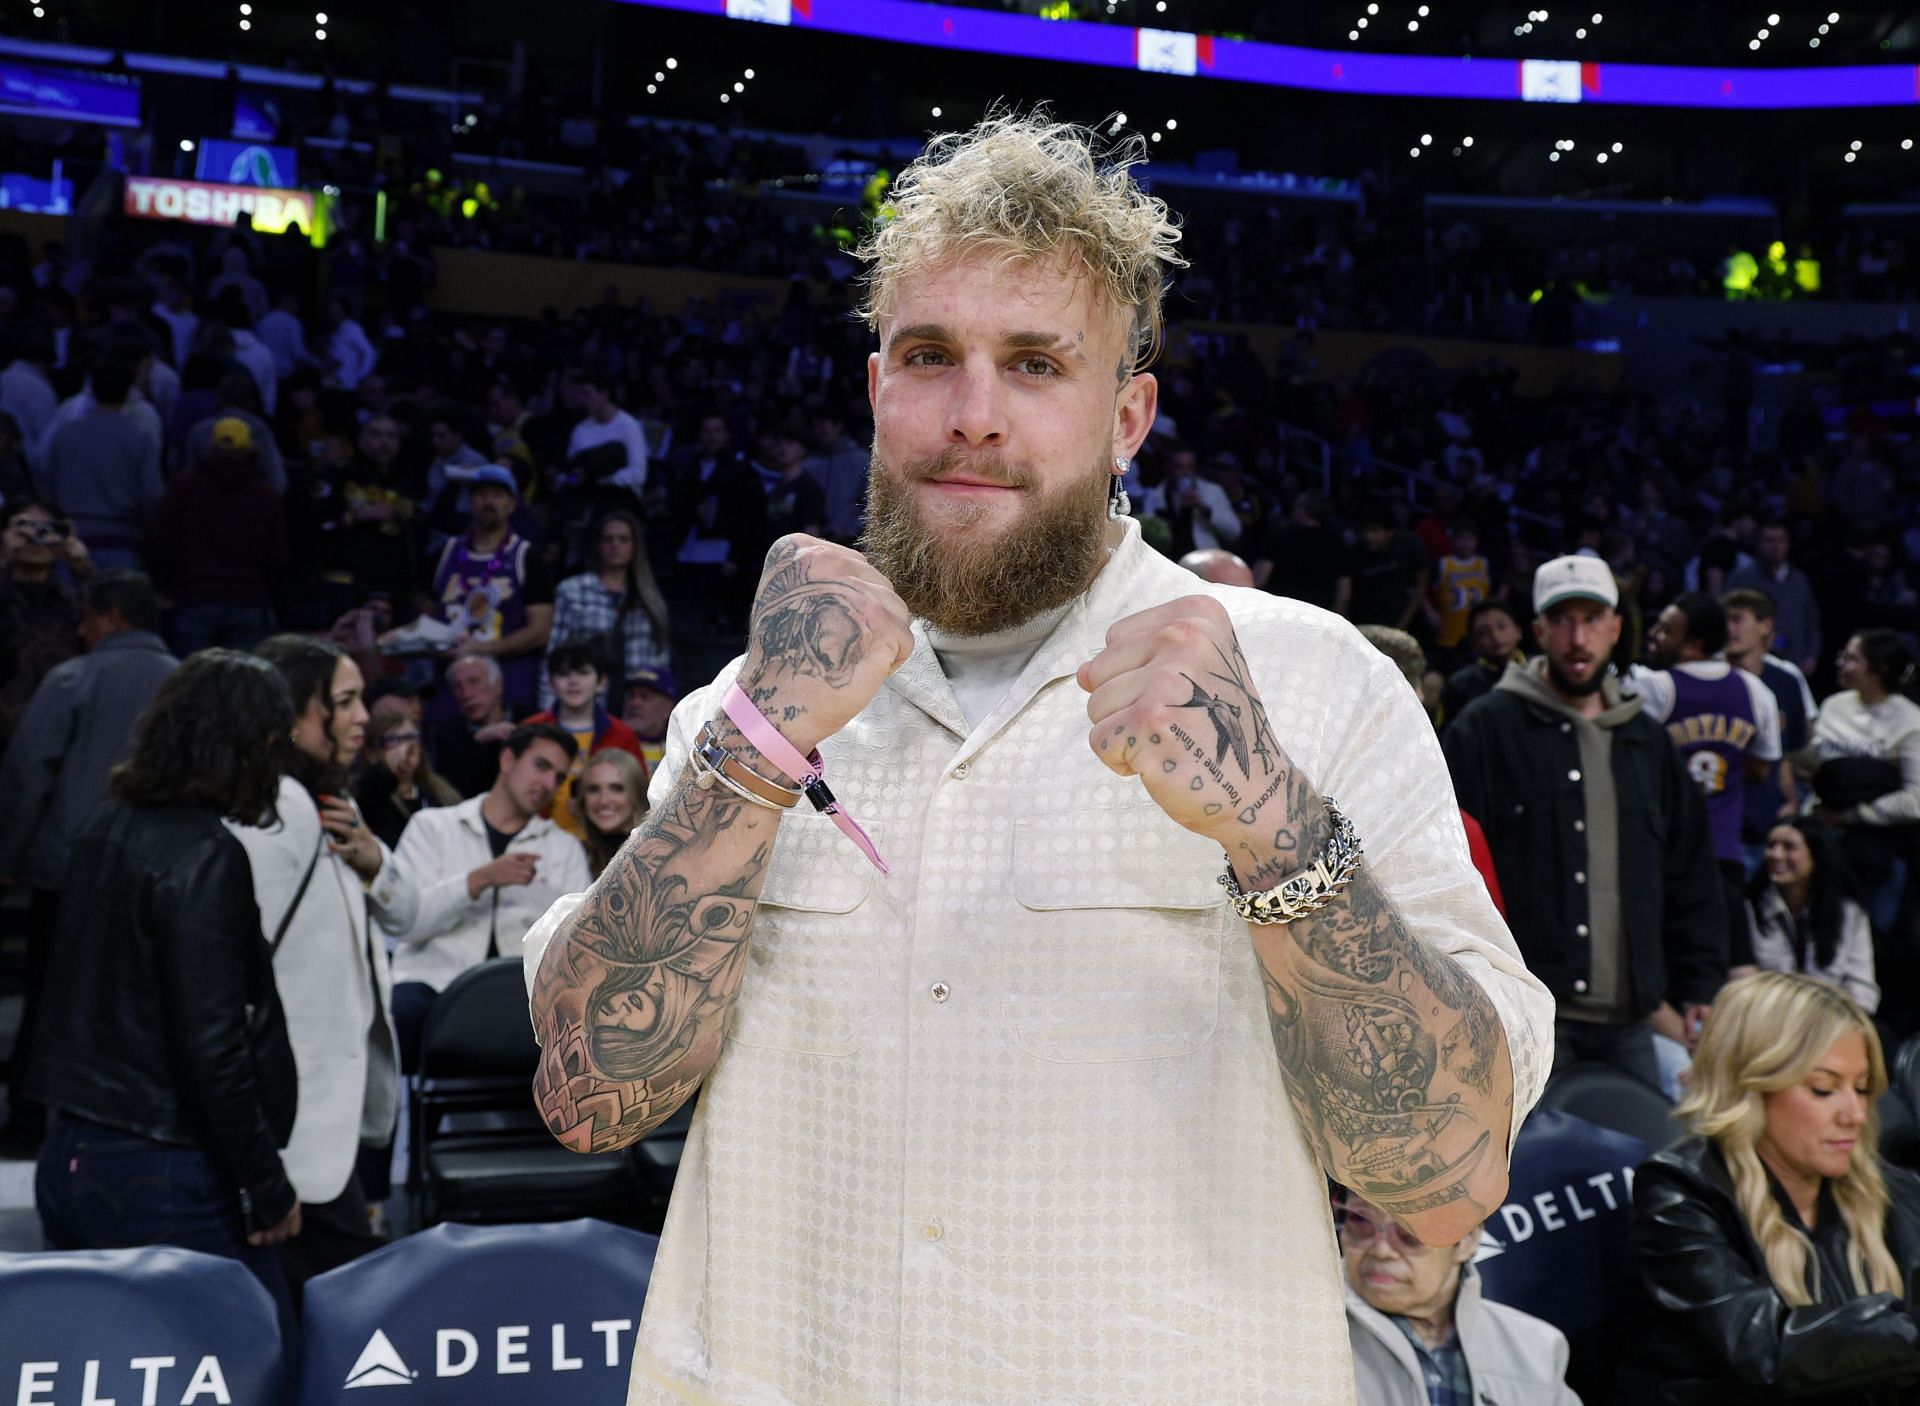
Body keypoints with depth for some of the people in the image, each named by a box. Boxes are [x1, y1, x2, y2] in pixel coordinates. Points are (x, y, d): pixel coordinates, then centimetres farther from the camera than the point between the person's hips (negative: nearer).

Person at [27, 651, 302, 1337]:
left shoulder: (106, 825, 6)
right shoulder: (205, 856, -18)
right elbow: (213, 1048, -21)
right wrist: (270, 1190, -12)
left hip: (69, 1155, 9)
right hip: (162, 1179, -8)